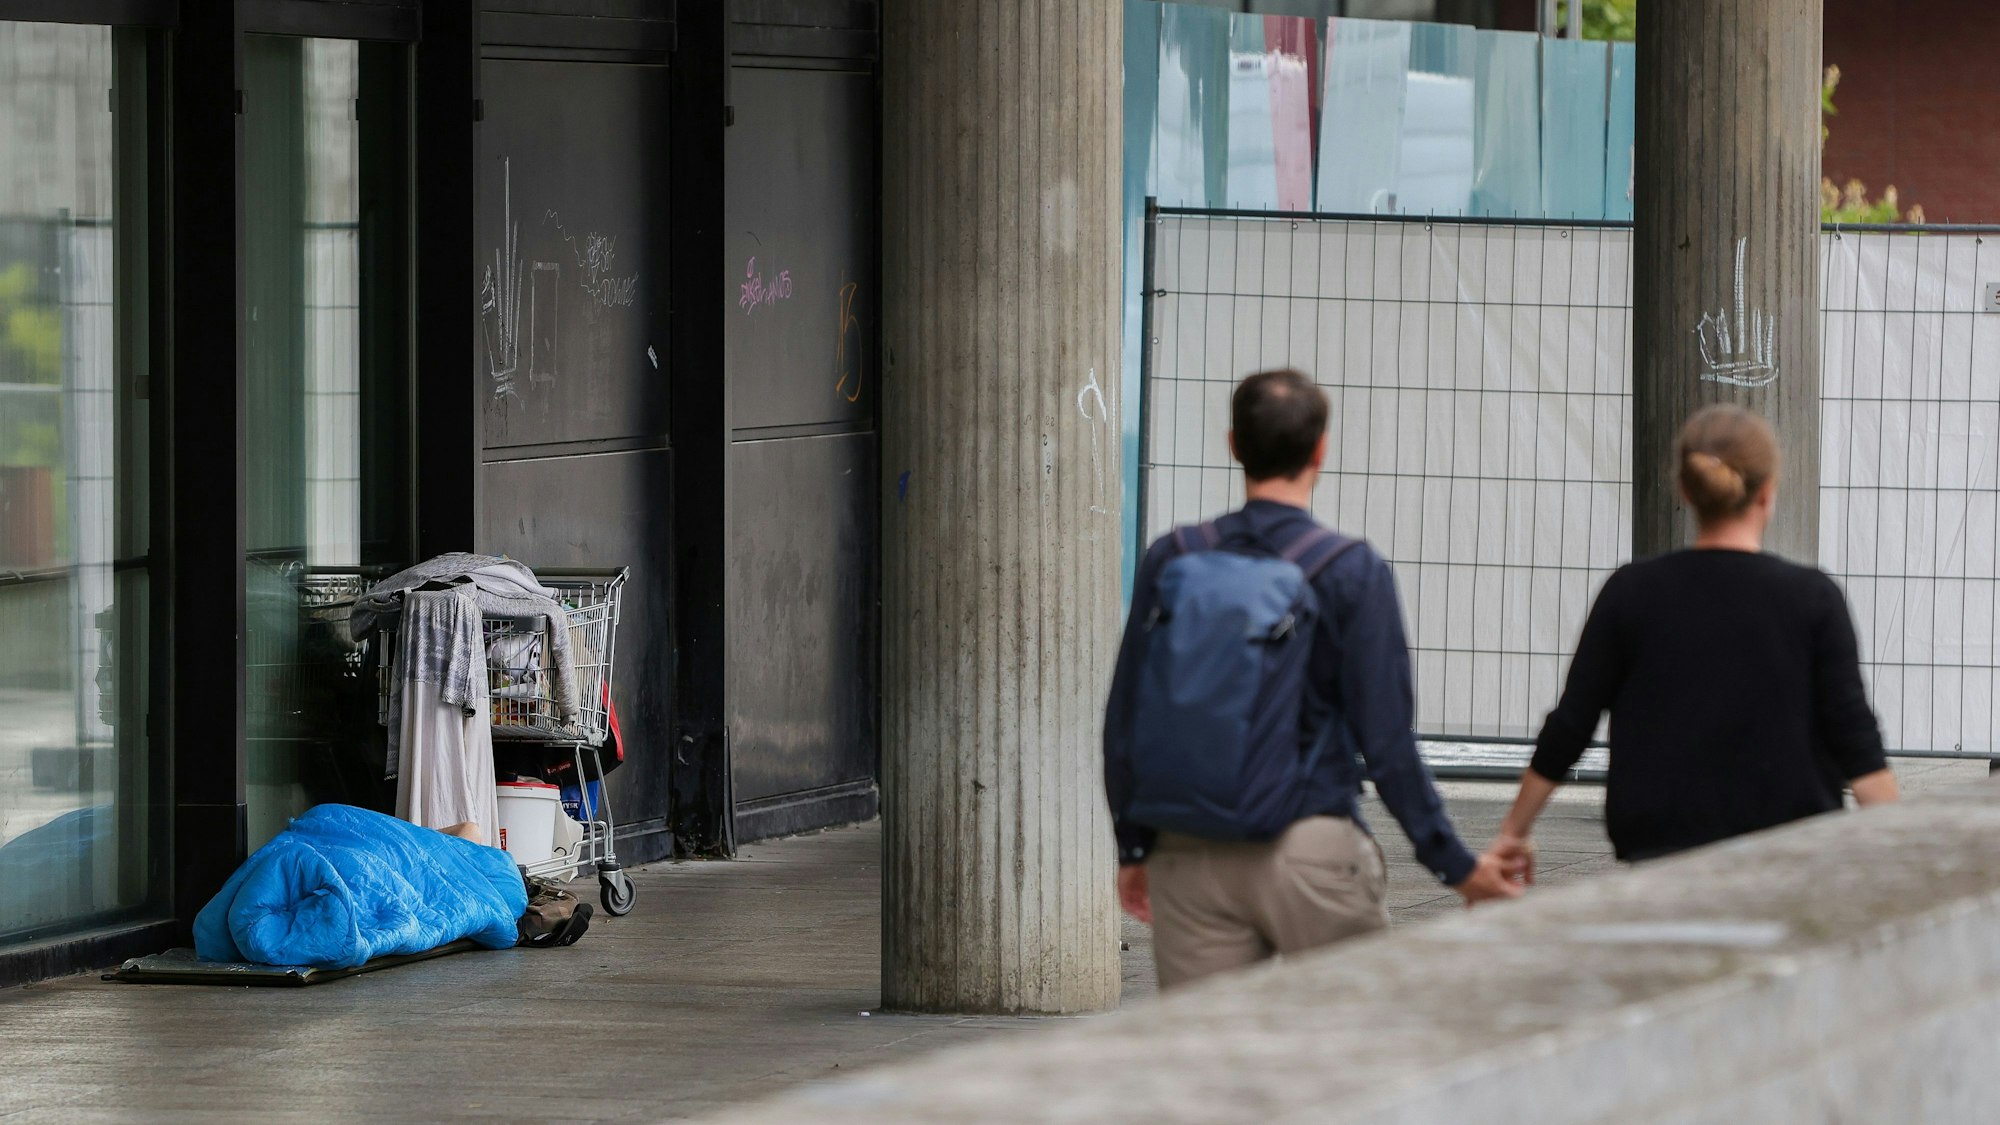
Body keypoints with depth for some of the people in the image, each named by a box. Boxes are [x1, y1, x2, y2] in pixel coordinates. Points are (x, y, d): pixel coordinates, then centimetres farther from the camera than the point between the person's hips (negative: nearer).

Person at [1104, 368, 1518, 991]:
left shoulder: (1172, 560, 2)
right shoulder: (1351, 572, -7)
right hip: (1308, 853, -3)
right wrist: (1455, 864, -1)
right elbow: (1385, 741, -9)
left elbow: (1123, 720, 5)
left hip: (1186, 861, 3)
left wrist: (1133, 845, 17)